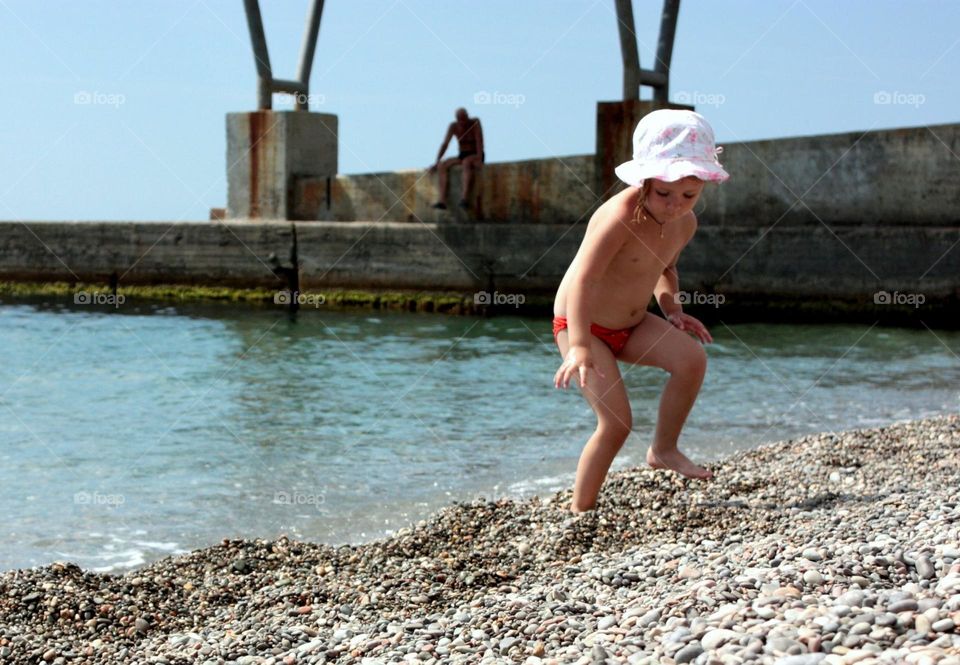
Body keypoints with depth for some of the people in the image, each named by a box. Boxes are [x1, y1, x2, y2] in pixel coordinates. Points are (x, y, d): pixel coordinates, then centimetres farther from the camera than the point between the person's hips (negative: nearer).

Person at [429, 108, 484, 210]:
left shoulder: (475, 122, -13)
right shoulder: (453, 126, -2)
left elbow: (479, 141, -21)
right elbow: (445, 144, -3)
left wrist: (479, 159, -33)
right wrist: (437, 162, -11)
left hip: (476, 155, -5)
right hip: (462, 156, 5)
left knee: (466, 162, -40)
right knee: (442, 166, -21)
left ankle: (464, 199, -50)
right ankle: (442, 201, -34)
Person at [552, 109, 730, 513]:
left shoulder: (685, 224, -3)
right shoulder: (621, 216, -28)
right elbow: (582, 280, -34)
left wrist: (672, 307, -3)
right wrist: (580, 348, -43)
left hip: (631, 326, 7)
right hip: (581, 326, -7)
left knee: (692, 357, -17)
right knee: (616, 422, -15)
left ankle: (664, 449, 1)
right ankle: (580, 510, 2)